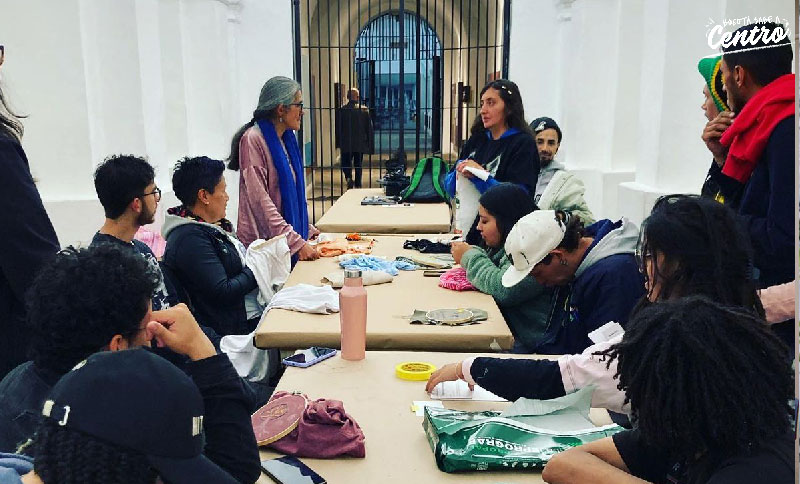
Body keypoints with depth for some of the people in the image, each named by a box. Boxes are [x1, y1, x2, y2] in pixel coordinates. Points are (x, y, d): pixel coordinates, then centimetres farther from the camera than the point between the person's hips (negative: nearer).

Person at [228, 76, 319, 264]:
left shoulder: (287, 138, 11)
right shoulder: (253, 140, -14)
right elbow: (260, 200, -20)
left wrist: (308, 229, 15)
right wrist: (297, 242, -23)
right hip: (262, 243, -7)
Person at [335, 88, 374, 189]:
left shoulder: (341, 110, -4)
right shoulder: (364, 110, -2)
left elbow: (338, 128, -1)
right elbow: (369, 128, 0)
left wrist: (337, 143, 8)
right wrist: (370, 143, 7)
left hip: (346, 144, -1)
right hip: (360, 144, 1)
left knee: (345, 164, 10)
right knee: (358, 166, 12)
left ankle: (349, 177, -17)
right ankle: (358, 185, 12)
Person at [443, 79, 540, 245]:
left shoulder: (523, 143, -9)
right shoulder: (476, 141, 8)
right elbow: (449, 186, 11)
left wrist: (479, 176, -20)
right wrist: (460, 171, -10)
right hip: (470, 231, 5)